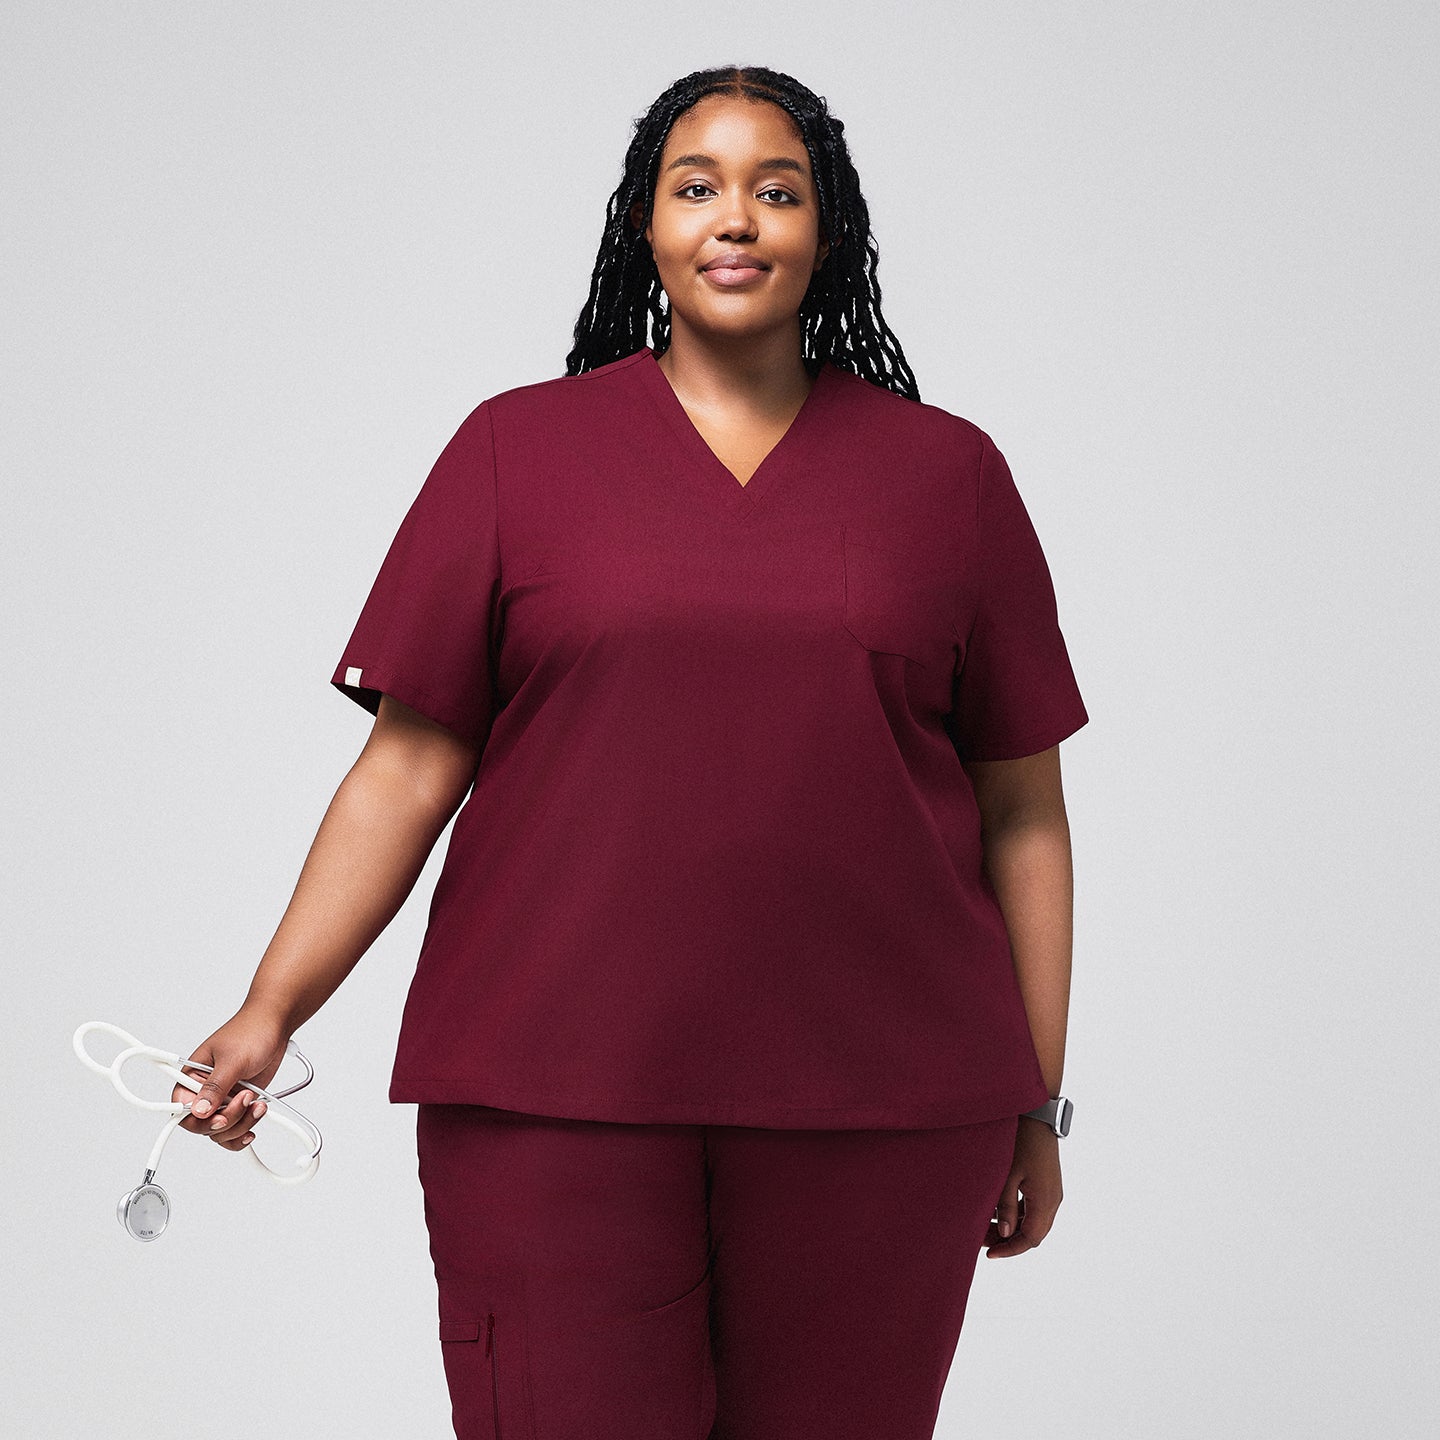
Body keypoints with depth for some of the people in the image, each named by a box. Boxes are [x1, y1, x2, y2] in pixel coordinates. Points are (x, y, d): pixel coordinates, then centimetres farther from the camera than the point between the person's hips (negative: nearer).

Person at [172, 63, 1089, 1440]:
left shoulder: (947, 472, 9)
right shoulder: (518, 449, 7)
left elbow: (1021, 811, 10)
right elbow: (410, 761, 4)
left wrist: (1035, 1109, 9)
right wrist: (273, 1008, -5)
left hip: (877, 1107, 1)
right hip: (556, 1097, -1)